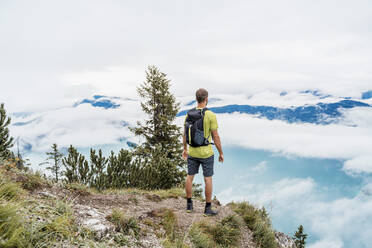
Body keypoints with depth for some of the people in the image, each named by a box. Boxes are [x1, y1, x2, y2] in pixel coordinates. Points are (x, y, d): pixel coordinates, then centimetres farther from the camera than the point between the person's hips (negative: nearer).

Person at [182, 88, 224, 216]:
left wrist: (185, 149, 20)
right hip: (206, 153, -4)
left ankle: (189, 204, 24)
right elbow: (216, 137, -14)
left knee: (190, 177, 15)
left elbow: (185, 134, 6)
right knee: (208, 179, 5)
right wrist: (221, 153, -3)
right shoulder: (211, 115, -16)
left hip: (192, 152, 4)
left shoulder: (189, 114, -2)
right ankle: (208, 208, 12)